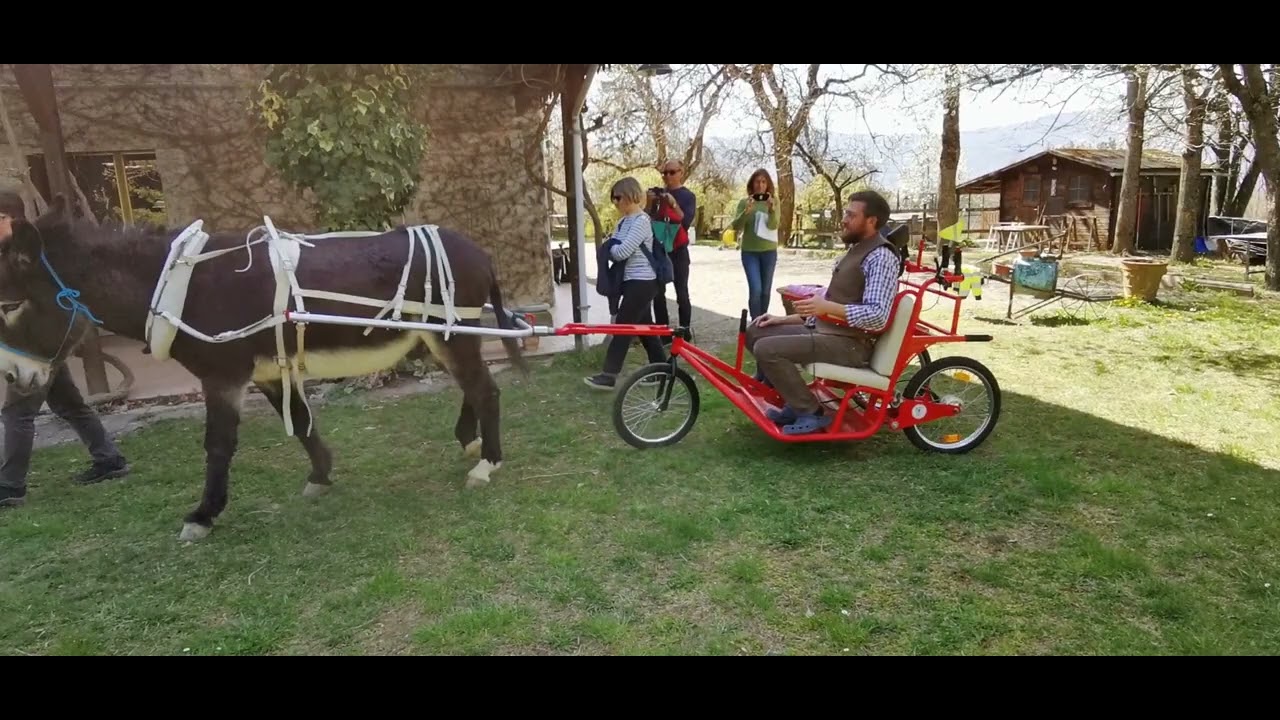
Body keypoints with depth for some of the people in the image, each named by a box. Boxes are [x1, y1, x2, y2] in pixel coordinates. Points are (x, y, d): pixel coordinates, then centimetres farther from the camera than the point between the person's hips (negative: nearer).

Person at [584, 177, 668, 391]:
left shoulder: (641, 221, -17)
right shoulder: (624, 220, 13)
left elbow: (621, 252, -23)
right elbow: (612, 247, 13)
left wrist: (611, 247, -3)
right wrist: (610, 248, -9)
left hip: (641, 282, -10)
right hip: (632, 281, 10)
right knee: (644, 327, 13)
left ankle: (609, 375, -5)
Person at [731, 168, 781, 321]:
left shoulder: (773, 202, 2)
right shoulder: (744, 202, 0)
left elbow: (773, 225, -13)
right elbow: (736, 227, -8)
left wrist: (771, 209, -32)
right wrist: (746, 211, -24)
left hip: (769, 251, 2)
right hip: (749, 252, -2)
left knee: (766, 290, 8)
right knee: (755, 289, -14)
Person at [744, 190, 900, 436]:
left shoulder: (881, 256, -15)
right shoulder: (856, 248, 17)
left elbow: (877, 317, -25)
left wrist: (828, 307, -36)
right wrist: (784, 319, 13)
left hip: (849, 343, -10)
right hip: (825, 330, 10)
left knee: (767, 349, -24)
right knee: (756, 332, 7)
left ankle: (811, 413, -9)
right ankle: (795, 401, 10)